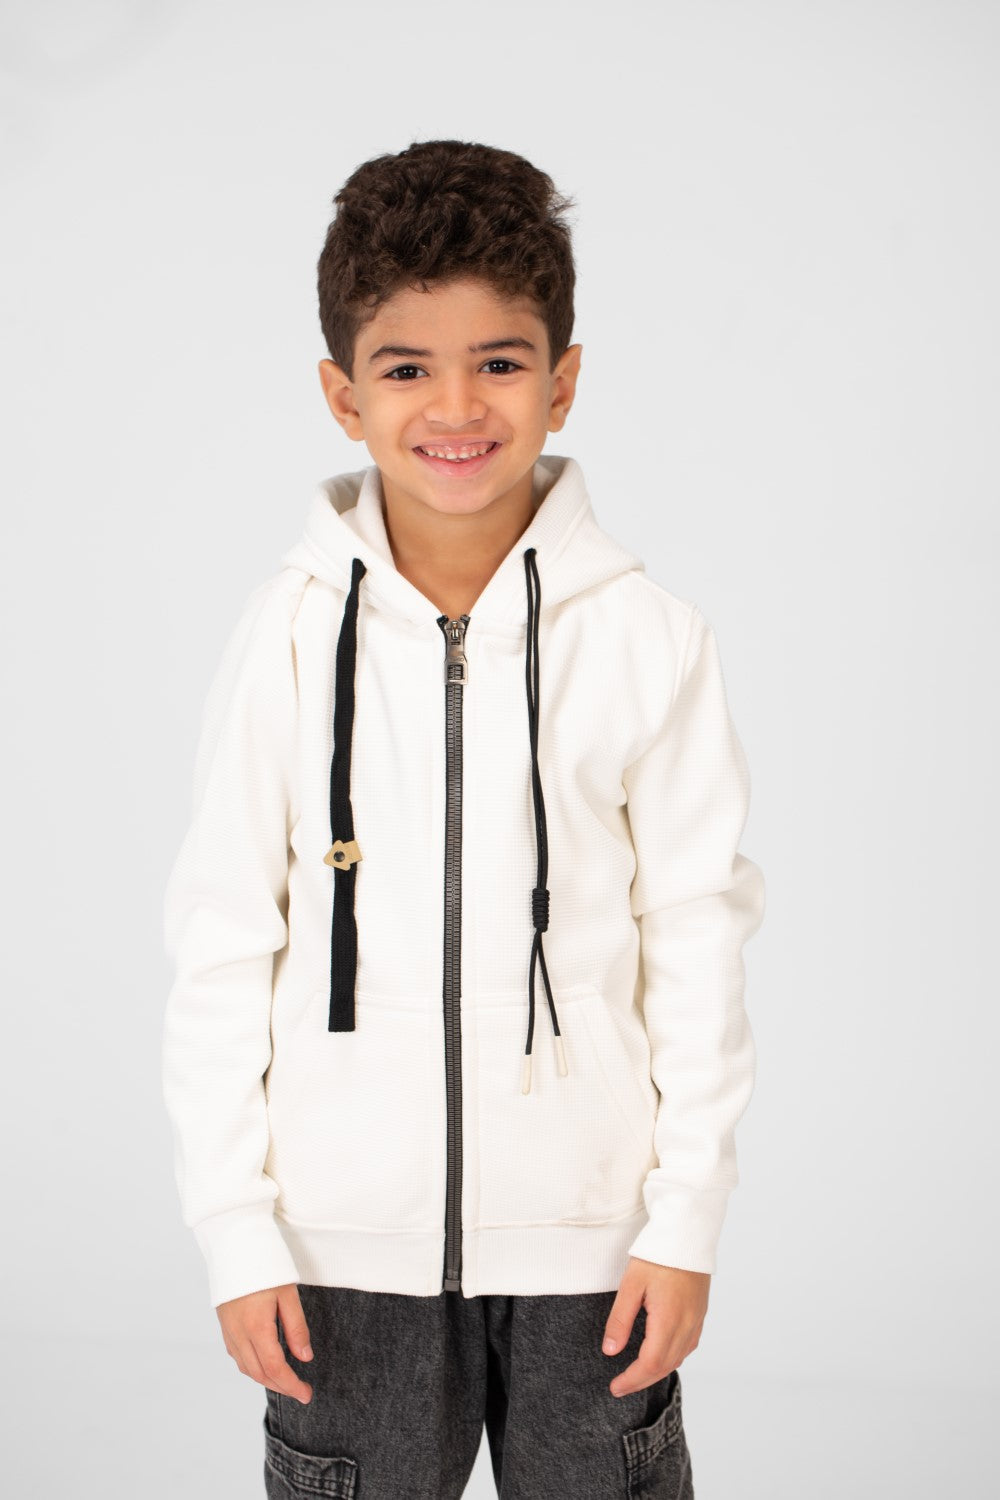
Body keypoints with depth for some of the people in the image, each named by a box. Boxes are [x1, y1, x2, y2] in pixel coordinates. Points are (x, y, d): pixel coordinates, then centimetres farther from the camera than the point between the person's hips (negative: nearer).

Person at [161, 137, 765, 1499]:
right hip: (345, 1243, 1)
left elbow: (699, 937, -1)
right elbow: (223, 943, -1)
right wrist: (236, 1228, -1)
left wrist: (688, 1221, -1)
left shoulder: (650, 639, -6)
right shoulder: (291, 635, -5)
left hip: (586, 1233, 0)